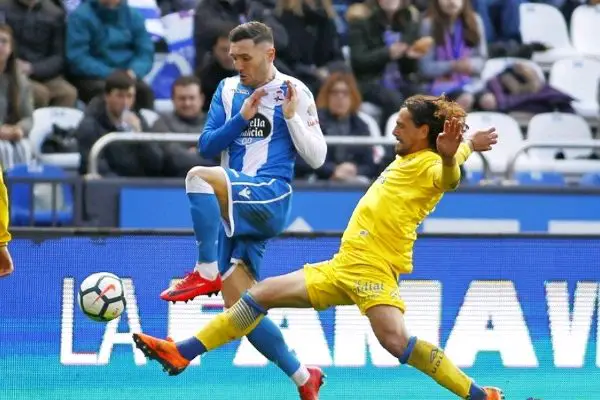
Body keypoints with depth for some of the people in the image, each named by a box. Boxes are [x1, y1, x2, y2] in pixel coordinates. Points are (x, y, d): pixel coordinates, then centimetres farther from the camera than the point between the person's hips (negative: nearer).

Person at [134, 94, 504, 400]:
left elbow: (450, 177, -35)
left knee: (396, 340, -30)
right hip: (342, 267, 10)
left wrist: (450, 155, -52)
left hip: (373, 269, -10)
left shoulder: (430, 165, -8)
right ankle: (183, 353, 15)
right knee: (261, 294, 9)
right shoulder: (406, 160, 18)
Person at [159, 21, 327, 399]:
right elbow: (206, 147, 7)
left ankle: (207, 272, -26)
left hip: (269, 200, -6)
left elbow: (317, 157, 1)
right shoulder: (228, 89, 13)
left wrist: (292, 116, -12)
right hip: (234, 207, 6)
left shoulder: (295, 92, 1)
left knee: (199, 177, -32)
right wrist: (241, 118, -6)